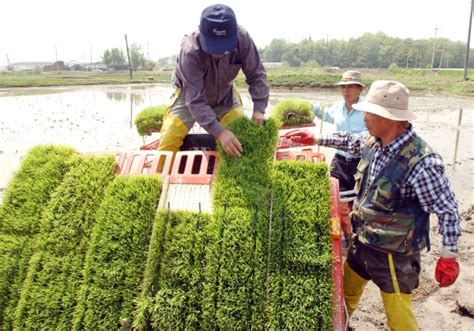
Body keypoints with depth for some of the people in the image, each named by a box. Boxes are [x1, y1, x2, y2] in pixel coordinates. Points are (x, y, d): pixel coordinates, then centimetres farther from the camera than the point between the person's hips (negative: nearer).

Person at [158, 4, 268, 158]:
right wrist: (219, 132, -50)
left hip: (224, 94, 3)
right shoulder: (190, 52, -39)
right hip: (190, 95, -3)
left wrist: (259, 110, -32)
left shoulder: (242, 39, -30)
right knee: (168, 141, -16)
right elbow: (195, 101, -40)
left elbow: (256, 75, -19)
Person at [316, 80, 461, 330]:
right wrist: (316, 139, 19)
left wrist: (449, 256, -13)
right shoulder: (373, 141, -7)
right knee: (346, 293, 25)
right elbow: (349, 141, 16)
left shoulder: (421, 163, -28)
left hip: (394, 255, -7)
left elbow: (448, 209, -18)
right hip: (362, 242, 7)